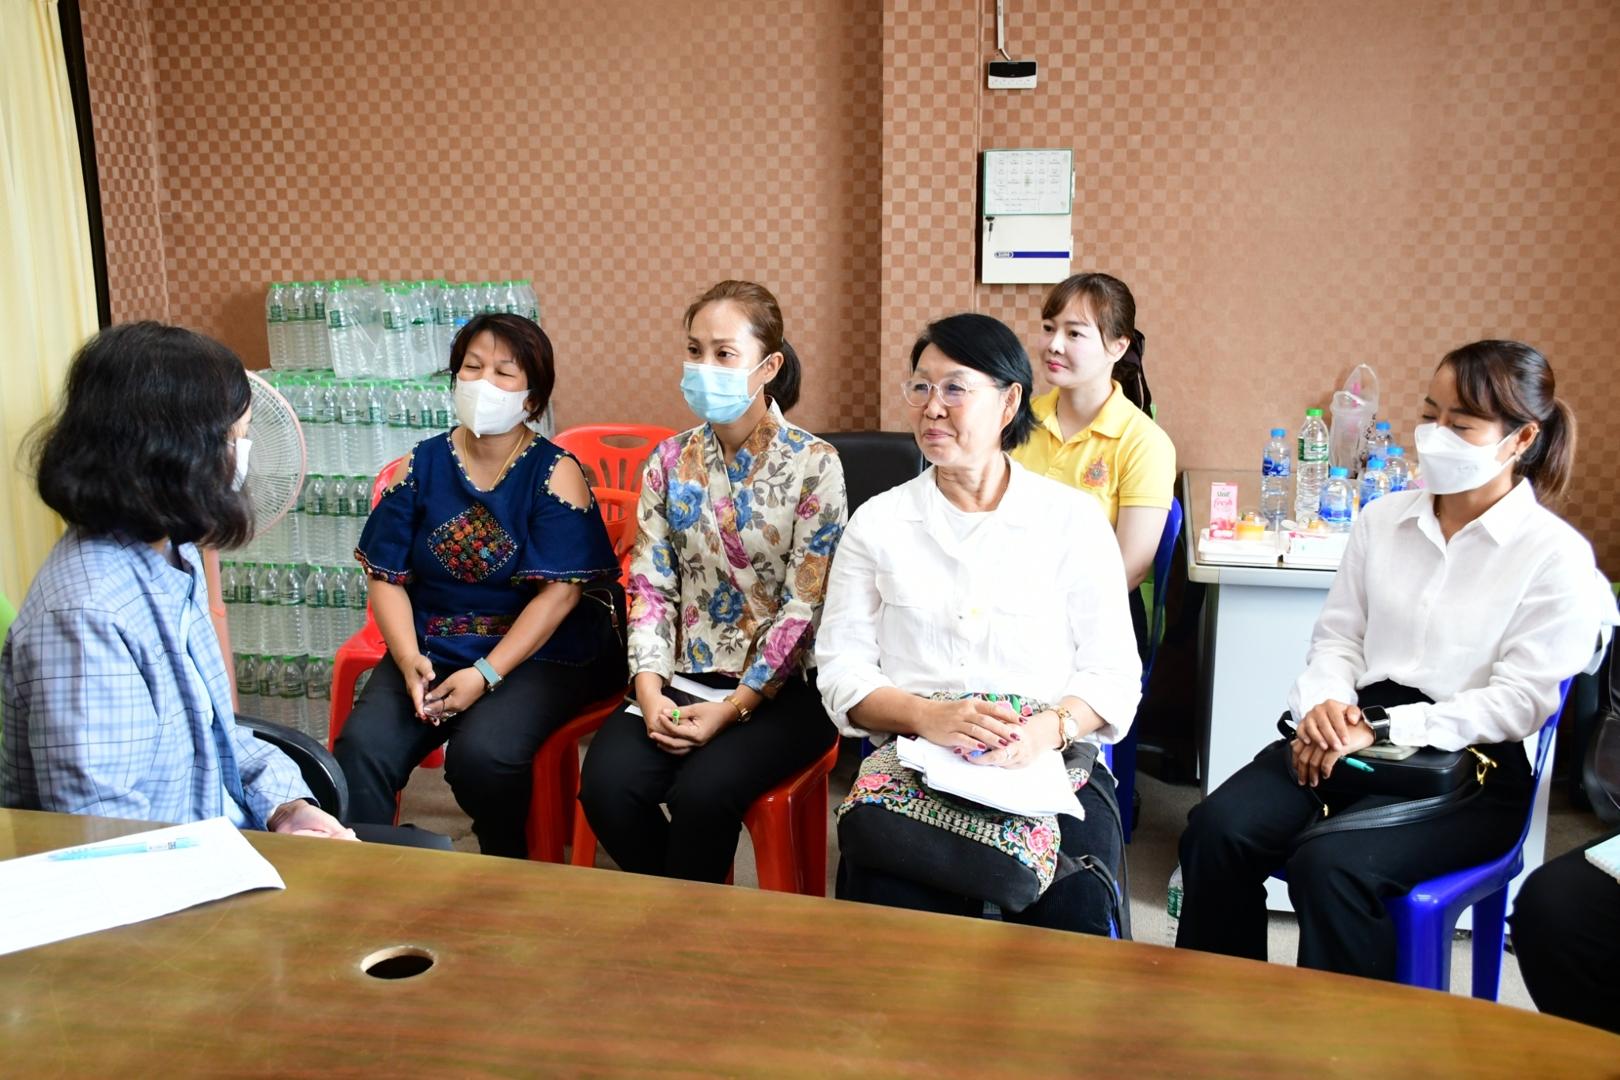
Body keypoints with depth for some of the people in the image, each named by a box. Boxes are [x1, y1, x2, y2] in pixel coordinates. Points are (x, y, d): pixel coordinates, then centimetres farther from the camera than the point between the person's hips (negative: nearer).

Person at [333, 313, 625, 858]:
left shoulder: (555, 474, -5)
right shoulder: (421, 466, 7)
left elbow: (560, 590, -12)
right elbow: (387, 578, 4)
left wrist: (486, 674, -19)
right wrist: (409, 660, -13)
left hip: (537, 653, -3)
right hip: (431, 647, 4)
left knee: (482, 753, -29)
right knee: (360, 748, -22)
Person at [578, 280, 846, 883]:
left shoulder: (813, 465, -8)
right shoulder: (670, 461, 6)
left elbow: (805, 606, -12)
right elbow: (651, 586, 4)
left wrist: (733, 708, -16)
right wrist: (650, 689, -11)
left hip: (781, 688, -4)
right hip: (682, 679, 4)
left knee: (703, 792, -28)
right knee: (605, 786, -19)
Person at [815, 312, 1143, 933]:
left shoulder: (1075, 520, 8)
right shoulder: (878, 522, 11)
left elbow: (1113, 672, 5)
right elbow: (841, 667, 5)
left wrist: (1049, 728, -16)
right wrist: (925, 716, -14)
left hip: (1051, 763, 0)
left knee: (1070, 906, -27)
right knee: (893, 910, -27)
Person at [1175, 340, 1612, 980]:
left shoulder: (1557, 555, -2)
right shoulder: (1383, 520, 12)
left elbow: (1519, 700, -8)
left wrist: (1381, 729, -16)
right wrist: (1324, 703, -9)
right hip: (1351, 733, 4)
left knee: (1330, 865, -32)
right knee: (1217, 828, -22)